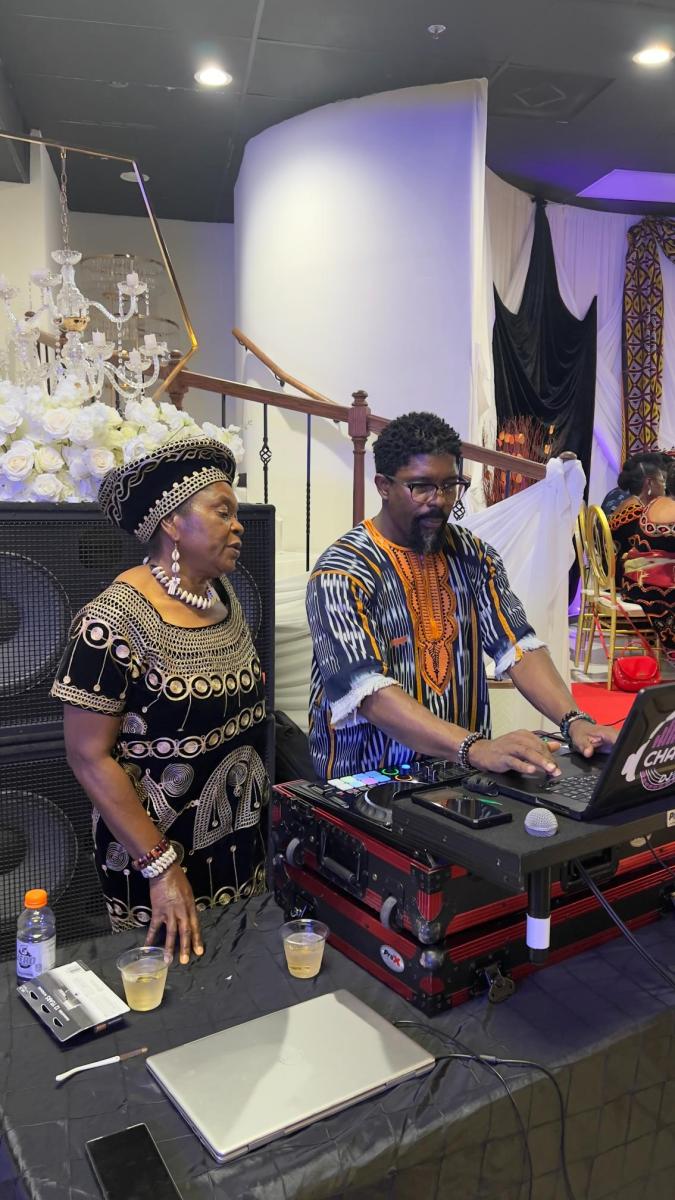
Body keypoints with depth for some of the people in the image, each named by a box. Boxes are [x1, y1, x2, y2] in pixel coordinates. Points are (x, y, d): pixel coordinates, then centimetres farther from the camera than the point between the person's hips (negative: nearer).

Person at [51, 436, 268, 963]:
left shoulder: (224, 596, 0)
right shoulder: (114, 622, -22)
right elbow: (89, 756, -19)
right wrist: (161, 867, -21)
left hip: (242, 842, 7)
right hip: (154, 851, -6)